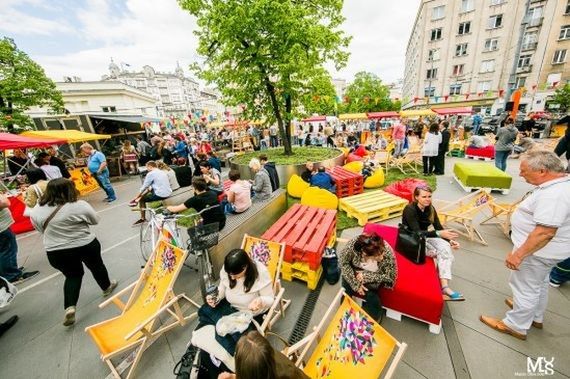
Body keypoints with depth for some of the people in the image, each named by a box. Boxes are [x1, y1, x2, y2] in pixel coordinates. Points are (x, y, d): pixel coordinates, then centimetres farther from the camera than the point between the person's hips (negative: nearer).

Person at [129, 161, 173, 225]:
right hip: (168, 193, 8)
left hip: (160, 195, -8)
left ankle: (142, 219, 24)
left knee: (142, 199, 15)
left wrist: (136, 197, 11)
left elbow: (143, 187, -1)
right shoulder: (163, 172, 17)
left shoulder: (150, 174, -6)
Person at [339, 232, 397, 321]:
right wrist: (356, 283, -24)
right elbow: (343, 262, -20)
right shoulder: (353, 244, -36)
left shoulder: (388, 253, -33)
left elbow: (390, 277, -17)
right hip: (355, 272, 0)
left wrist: (366, 276, -24)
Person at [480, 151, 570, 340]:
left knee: (525, 288, 7)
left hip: (536, 251, -10)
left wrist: (518, 254, -29)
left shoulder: (553, 195, -31)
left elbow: (545, 232, -34)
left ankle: (515, 326, 26)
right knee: (539, 283, 27)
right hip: (545, 250, 10)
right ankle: (536, 317, 47)